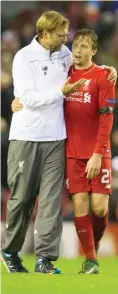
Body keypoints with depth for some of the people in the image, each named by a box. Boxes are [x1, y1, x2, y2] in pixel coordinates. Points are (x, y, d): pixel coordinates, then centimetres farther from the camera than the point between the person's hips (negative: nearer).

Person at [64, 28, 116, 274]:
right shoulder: (66, 74, 8)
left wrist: (98, 154, -14)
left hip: (97, 153, -3)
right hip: (72, 153, 3)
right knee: (80, 205, -4)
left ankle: (95, 244, 23)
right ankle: (90, 260, 5)